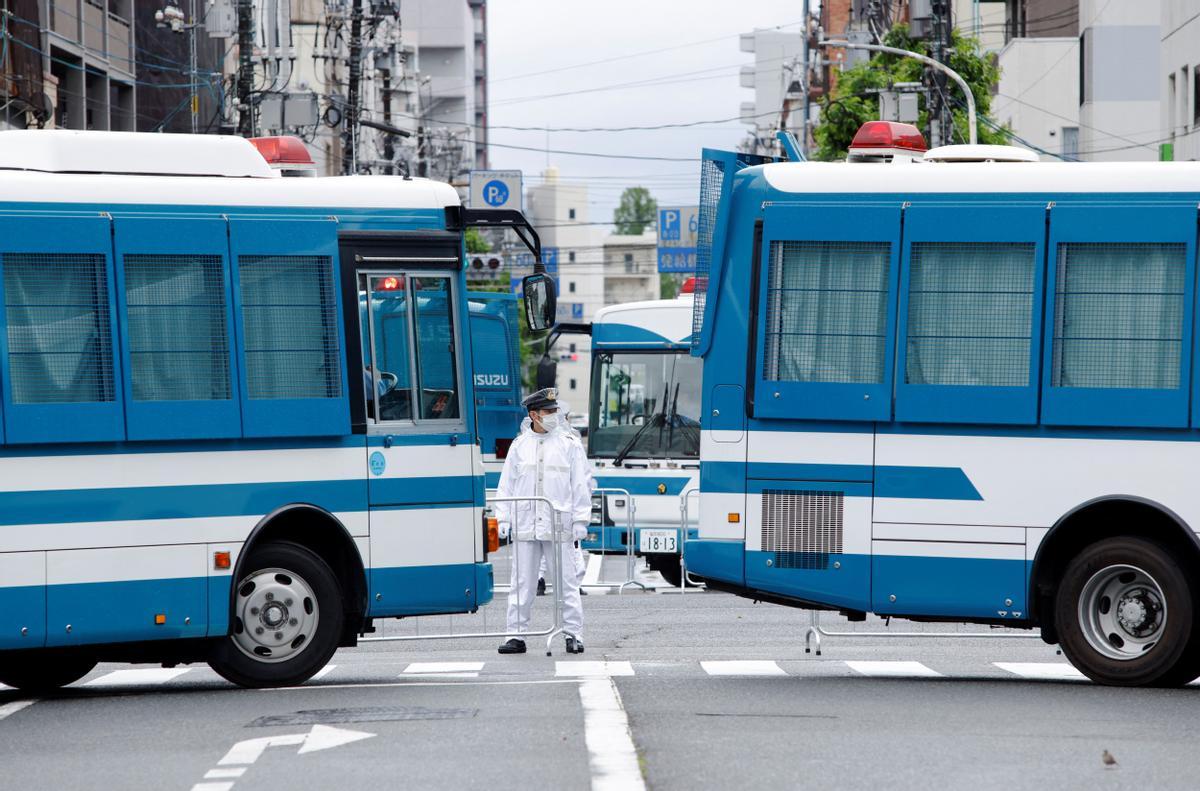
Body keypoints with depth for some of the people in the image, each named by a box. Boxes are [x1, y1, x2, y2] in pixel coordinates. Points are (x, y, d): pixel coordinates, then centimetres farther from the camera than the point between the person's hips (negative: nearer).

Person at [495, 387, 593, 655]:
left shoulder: (570, 444, 4)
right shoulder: (519, 445, 10)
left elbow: (581, 484, 3)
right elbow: (506, 485, 14)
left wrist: (580, 520, -3)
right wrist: (503, 518, 7)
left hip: (559, 526, -2)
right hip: (525, 526, 2)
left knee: (566, 582, -1)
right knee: (522, 584, 4)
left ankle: (573, 635, 4)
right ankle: (517, 635, 9)